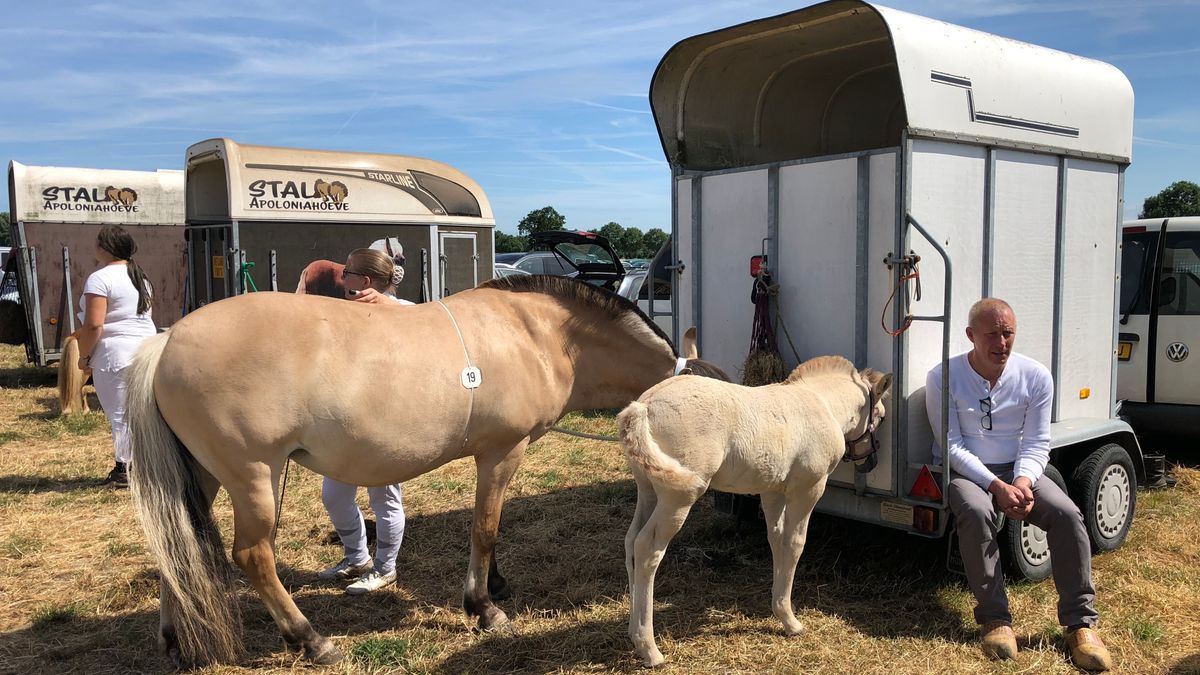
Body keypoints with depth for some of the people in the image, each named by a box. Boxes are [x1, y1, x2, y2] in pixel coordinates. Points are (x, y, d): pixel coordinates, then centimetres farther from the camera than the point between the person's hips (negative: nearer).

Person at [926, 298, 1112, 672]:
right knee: (976, 513, -35)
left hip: (1017, 470, 3)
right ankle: (994, 618, -22)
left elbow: (1037, 442, -1)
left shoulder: (1036, 376, -4)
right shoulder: (943, 378, -12)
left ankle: (1080, 622, -10)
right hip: (963, 471, -3)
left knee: (1067, 514, -23)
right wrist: (996, 486, -24)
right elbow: (952, 446, -13)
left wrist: (1023, 481, -21)